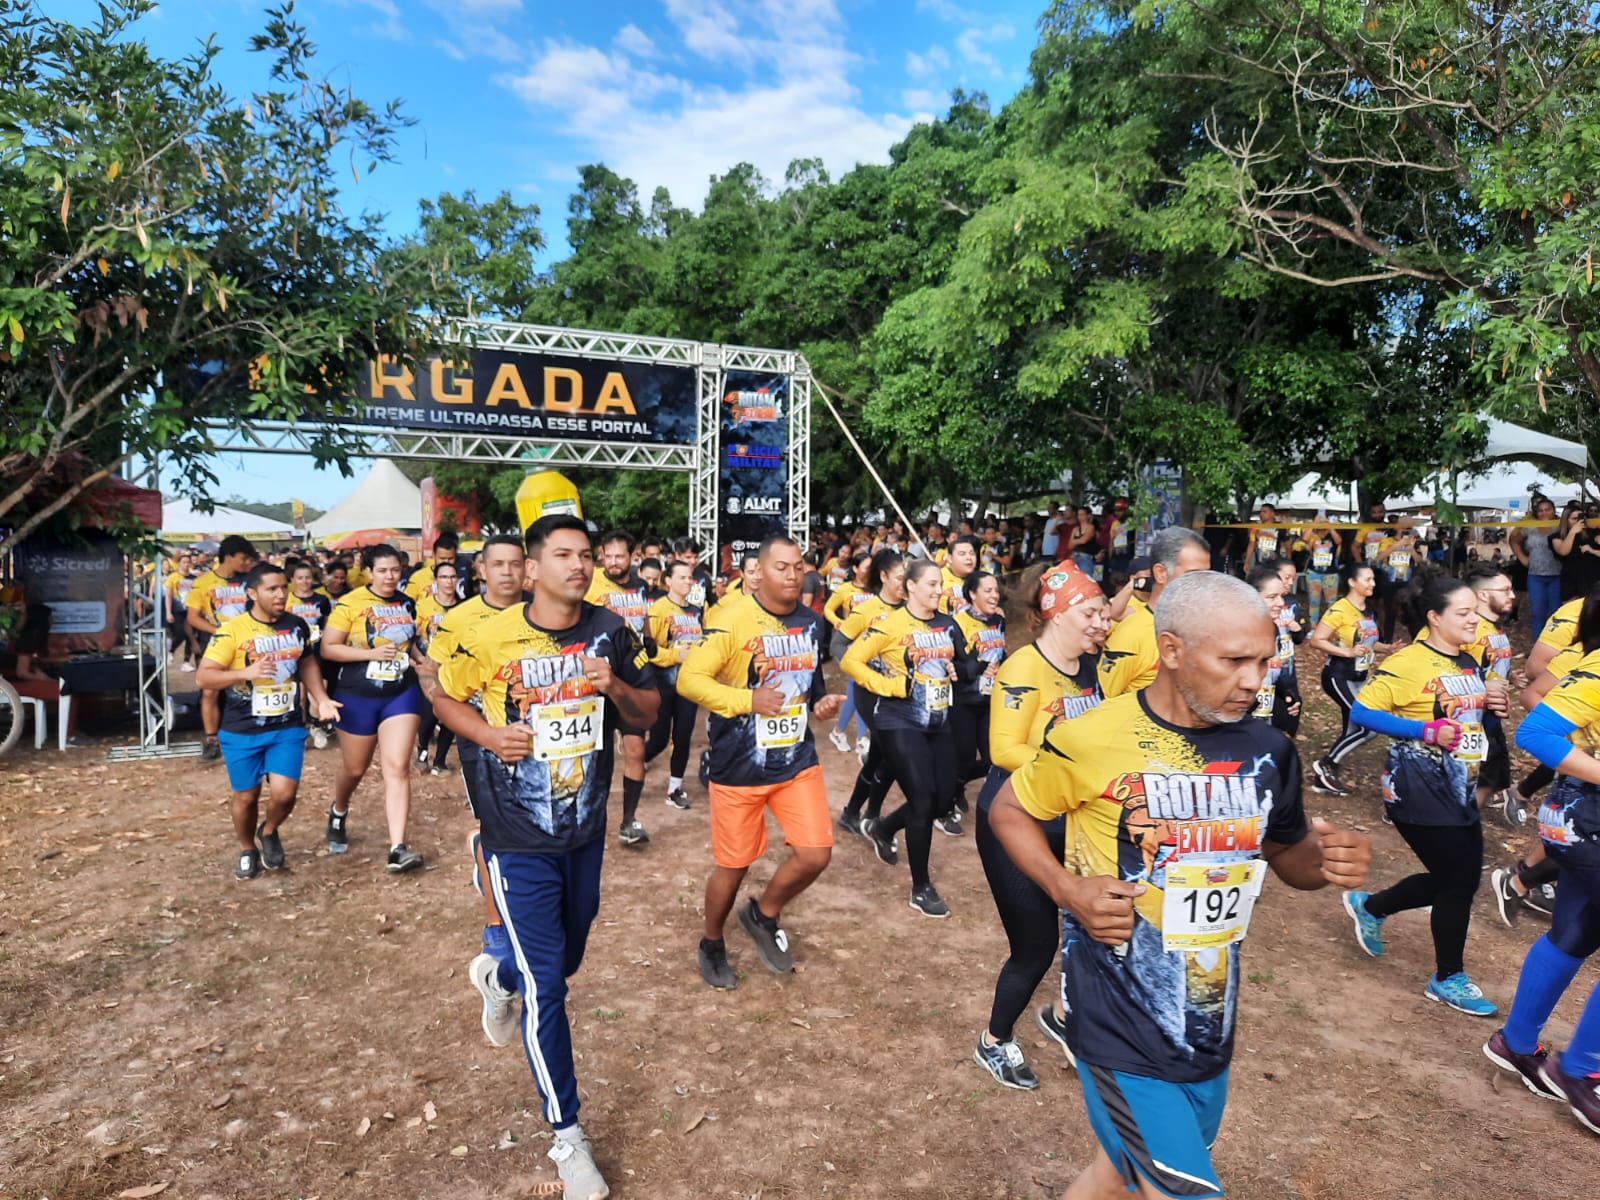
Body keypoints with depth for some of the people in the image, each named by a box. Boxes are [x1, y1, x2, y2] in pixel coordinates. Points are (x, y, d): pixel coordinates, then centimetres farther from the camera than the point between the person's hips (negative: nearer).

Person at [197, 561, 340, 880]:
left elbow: (308, 664, 17)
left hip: (288, 726, 2)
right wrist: (246, 672, -28)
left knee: (284, 793, -9)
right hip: (242, 731, -2)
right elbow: (203, 676, -13)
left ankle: (269, 832, 24)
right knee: (246, 796, 11)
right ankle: (247, 850, 37)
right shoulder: (232, 630, -13)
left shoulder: (297, 626, 2)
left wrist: (321, 699, 5)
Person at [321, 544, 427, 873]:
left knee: (397, 767, -9)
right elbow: (327, 649, -11)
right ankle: (338, 812, 49)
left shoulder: (407, 603, 5)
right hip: (358, 697, -2)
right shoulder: (350, 603, -11)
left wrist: (420, 659, 2)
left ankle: (397, 849, -12)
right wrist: (371, 653, -21)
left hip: (402, 693, 3)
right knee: (354, 769, 15)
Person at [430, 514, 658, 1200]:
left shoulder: (609, 632, -6)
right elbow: (445, 697, 4)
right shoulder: (490, 638, -14)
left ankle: (497, 977, 59)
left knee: (566, 961, 24)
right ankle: (567, 1136, 18)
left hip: (586, 832, 4)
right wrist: (487, 733, -16)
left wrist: (616, 688, -20)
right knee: (546, 986, -1)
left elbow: (647, 714, 2)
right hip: (519, 841, -4)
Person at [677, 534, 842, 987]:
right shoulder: (732, 620, -16)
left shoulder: (812, 622, 4)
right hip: (740, 767, -5)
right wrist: (749, 701, -28)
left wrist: (822, 702, -2)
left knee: (816, 853, -4)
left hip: (797, 760, 5)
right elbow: (688, 680, -20)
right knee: (734, 865, 9)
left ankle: (763, 915, 27)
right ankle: (712, 945, 37)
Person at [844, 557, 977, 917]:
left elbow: (969, 662, 16)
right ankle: (921, 889, 9)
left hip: (939, 724, 7)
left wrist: (959, 671, -7)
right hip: (900, 724, -6)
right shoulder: (891, 624, -12)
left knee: (943, 798, 9)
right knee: (923, 800, -8)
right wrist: (891, 686, -17)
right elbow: (850, 661, -12)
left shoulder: (948, 624, 5)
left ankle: (882, 829, 37)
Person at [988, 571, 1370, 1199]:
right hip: (1121, 1023, -5)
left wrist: (1327, 858, -11)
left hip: (1210, 1024, 6)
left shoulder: (1266, 752, -3)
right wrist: (1067, 890, -18)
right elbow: (1008, 811, -3)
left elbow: (1287, 853, 12)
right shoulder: (1091, 738, -18)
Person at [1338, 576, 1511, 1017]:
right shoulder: (1408, 662, -17)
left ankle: (1369, 906, 35)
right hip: (1419, 788, -8)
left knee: (1458, 877, 13)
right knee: (1460, 880, -1)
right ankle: (1448, 979, 20)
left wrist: (1496, 707, -2)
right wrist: (1425, 730, -26)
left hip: (1459, 787, 8)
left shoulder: (1470, 662, 9)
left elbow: (1475, 719, 19)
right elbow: (1361, 712, -21)